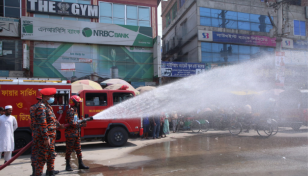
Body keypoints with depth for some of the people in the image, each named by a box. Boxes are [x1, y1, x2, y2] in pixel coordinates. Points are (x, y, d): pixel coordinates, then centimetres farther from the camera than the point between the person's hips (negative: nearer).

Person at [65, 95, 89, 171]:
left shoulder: (75, 111, 14)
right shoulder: (70, 111, -15)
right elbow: (71, 123, -21)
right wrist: (81, 125, -20)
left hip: (76, 134, 9)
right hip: (71, 134, -9)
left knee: (78, 149, 11)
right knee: (69, 150, 2)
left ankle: (81, 164, 17)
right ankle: (68, 166, 13)